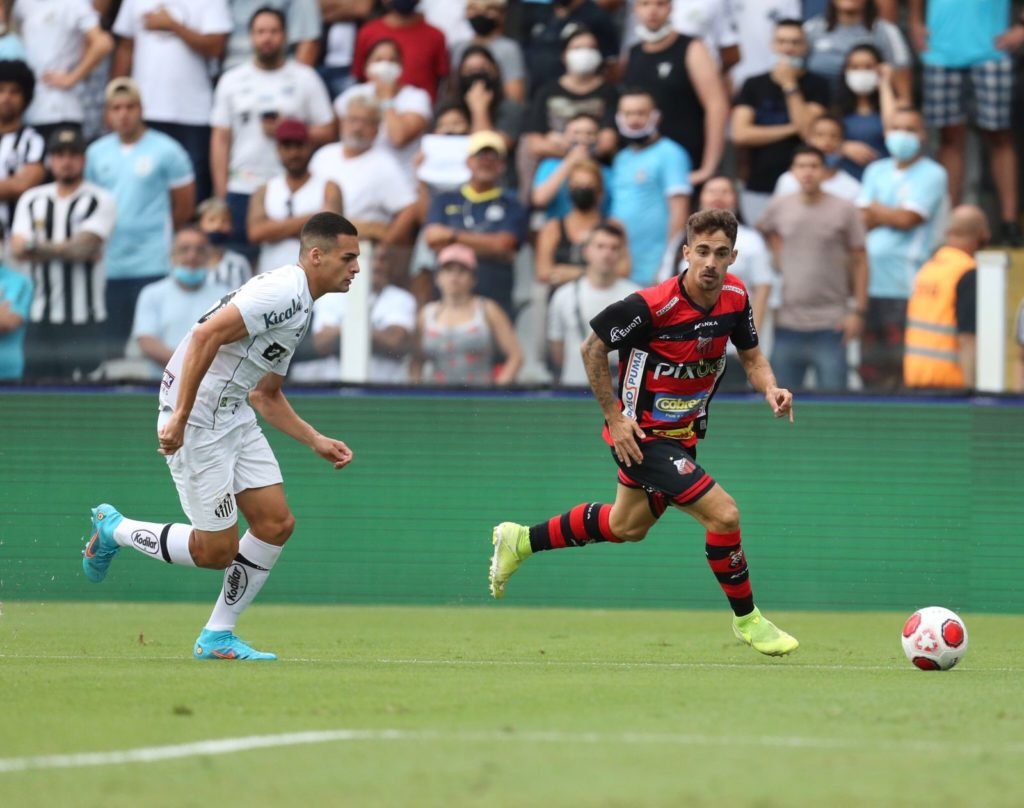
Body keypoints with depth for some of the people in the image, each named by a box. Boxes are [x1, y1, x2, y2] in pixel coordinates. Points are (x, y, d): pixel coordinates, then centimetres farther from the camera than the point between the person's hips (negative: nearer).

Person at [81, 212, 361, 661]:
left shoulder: (300, 308, 17)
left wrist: (316, 441, 16)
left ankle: (217, 637, 13)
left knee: (276, 524, 3)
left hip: (234, 416, 10)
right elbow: (206, 334, -26)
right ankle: (115, 530, 18)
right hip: (196, 422, -10)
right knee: (216, 551, -4)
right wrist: (179, 416, -28)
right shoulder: (283, 291, -17)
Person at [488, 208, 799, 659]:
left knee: (627, 527, 26)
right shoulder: (651, 305, -27)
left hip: (680, 433, 8)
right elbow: (593, 348, -15)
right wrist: (615, 416, -17)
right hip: (642, 435, -8)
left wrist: (770, 388, -14)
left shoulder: (734, 295, -7)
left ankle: (521, 541, 43)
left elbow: (751, 356, 7)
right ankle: (746, 620, 2)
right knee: (724, 514, -17)